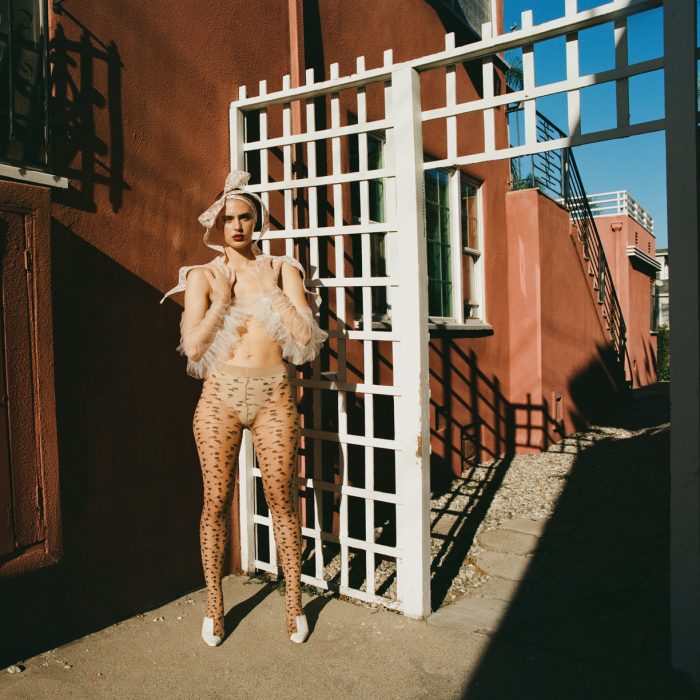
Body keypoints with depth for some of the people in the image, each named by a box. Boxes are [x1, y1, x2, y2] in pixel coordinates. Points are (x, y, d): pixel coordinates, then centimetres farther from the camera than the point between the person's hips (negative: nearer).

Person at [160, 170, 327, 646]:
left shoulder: (282, 268, 6)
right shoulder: (203, 275, 6)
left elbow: (305, 334, -6)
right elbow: (193, 345, -5)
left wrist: (267, 288, -8)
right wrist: (222, 296, -7)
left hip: (273, 395, 0)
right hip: (221, 396, 0)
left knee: (282, 500, 5)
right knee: (217, 501, 7)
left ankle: (294, 602, 23)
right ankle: (214, 606, 26)